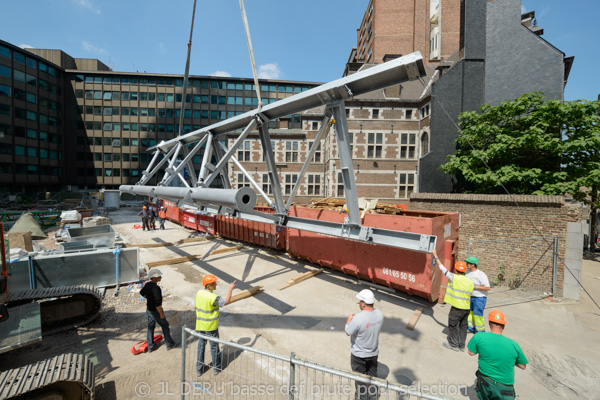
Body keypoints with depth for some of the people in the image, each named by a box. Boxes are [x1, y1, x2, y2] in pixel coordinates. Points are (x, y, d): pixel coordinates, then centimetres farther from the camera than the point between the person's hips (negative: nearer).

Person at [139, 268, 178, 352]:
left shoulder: (147, 284, -4)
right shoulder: (156, 288, -32)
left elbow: (142, 293, 17)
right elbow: (157, 303, -31)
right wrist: (161, 314, -21)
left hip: (148, 309, 8)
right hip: (155, 311, -8)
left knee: (150, 327, 20)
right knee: (165, 325, 9)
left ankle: (150, 346, 34)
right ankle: (169, 344, 23)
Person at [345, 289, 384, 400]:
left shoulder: (358, 318, -36)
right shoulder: (379, 314, -17)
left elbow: (348, 332, -22)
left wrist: (349, 319, -5)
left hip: (359, 355, -5)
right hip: (374, 353, 5)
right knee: (372, 375, 28)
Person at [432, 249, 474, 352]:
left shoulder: (454, 278, -14)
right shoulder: (470, 282, 2)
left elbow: (442, 268, -8)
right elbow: (469, 294, 8)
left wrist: (436, 256, 1)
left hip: (457, 308, -6)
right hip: (467, 308, 6)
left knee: (453, 325, 9)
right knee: (463, 326, 17)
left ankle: (454, 344, 20)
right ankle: (461, 345, 29)